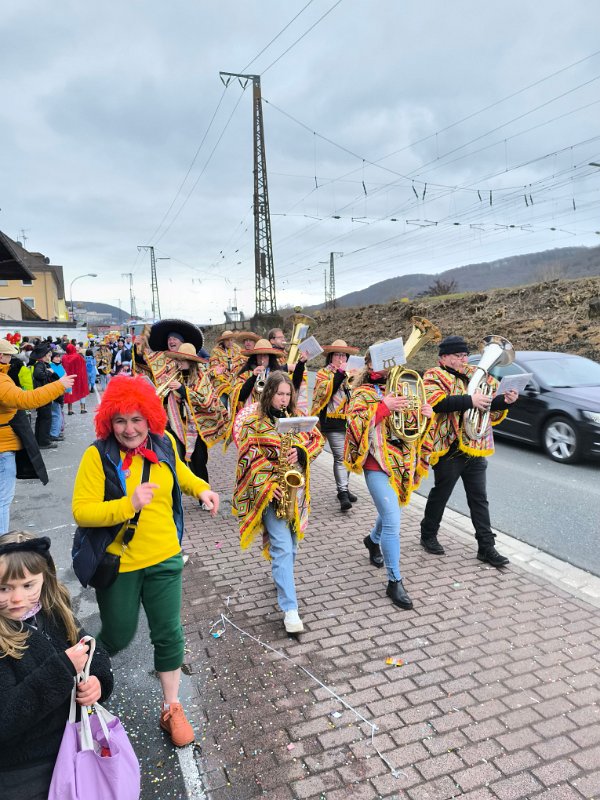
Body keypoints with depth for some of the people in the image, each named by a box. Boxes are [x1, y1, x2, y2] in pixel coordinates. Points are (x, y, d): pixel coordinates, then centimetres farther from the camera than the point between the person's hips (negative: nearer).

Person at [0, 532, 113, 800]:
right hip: (23, 771, -5)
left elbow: (94, 652, 2)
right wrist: (62, 668, -33)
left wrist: (98, 680, -19)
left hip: (73, 740, 6)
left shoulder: (54, 611, -8)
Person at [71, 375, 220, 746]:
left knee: (169, 634, 9)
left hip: (164, 559, 3)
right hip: (117, 563, -2)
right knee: (118, 636, 17)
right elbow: (81, 511, -22)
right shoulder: (98, 456, -18)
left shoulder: (164, 444, -6)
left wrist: (201, 488, -2)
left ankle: (172, 709, 31)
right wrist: (128, 504, -36)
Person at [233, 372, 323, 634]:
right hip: (272, 491, -5)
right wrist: (266, 486, -19)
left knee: (290, 545, 16)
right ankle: (290, 609, -8)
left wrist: (301, 452, -14)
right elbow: (248, 461, -9)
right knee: (282, 548, -11)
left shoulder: (297, 418, 9)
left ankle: (282, 578, 43)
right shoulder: (254, 423, -5)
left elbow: (318, 440, 6)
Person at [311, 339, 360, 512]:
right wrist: (339, 373, -21)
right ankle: (343, 493, -8)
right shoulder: (323, 373, 1)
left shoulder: (349, 374, 19)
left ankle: (343, 488, 26)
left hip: (348, 421, 6)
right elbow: (327, 391, -18)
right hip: (333, 422, -6)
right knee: (340, 457, -11)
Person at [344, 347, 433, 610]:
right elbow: (355, 423, -21)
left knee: (390, 512, 22)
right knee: (393, 522, -12)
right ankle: (395, 582, 0)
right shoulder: (363, 393, -5)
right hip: (378, 465, -6)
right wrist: (384, 407, -30)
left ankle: (373, 540, 53)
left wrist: (425, 413, -4)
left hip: (404, 462, 7)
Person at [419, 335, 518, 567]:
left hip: (475, 449, 6)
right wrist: (469, 400, -29)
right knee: (440, 495, 11)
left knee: (479, 499, 10)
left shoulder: (475, 375, 14)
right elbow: (436, 402, -25)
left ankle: (486, 547, 18)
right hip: (448, 449, -6)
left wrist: (505, 400, -5)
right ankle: (428, 535, 30)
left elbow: (491, 407, 16)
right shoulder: (434, 376, -6)